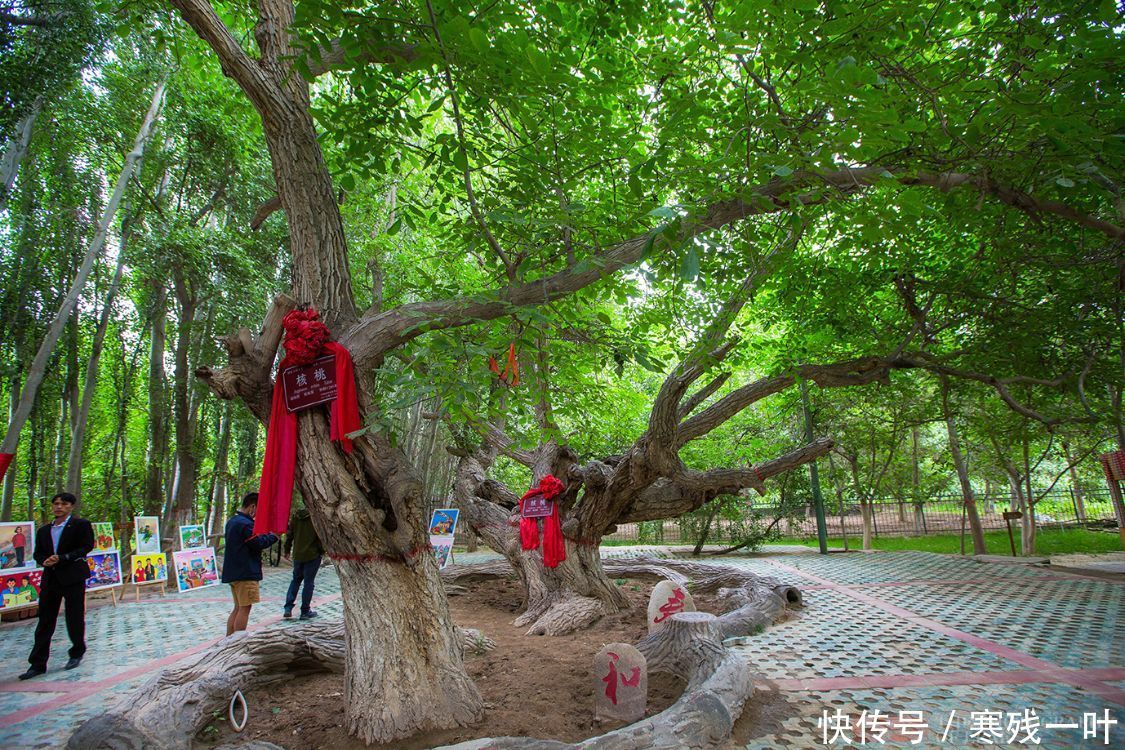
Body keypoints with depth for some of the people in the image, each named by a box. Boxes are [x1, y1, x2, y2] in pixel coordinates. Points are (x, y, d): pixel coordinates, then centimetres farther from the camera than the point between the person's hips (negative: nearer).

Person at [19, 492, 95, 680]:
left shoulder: (81, 525, -2)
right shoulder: (44, 530, 15)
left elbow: (86, 547, -10)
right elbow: (38, 553, 14)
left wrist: (62, 558, -18)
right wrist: (44, 561, -9)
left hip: (73, 577, -5)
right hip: (50, 578, 5)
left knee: (74, 618, 4)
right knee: (45, 621, 5)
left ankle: (77, 653, 23)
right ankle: (37, 664, 10)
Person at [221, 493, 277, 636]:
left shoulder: (233, 521, 15)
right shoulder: (245, 523, -18)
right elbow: (259, 543, -16)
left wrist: (265, 535, 8)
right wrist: (273, 536, -2)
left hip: (233, 573, 10)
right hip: (245, 572, -10)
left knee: (238, 608, 16)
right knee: (244, 608, -5)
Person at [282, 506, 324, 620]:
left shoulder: (296, 515, 2)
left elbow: (289, 534, 8)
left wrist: (287, 550, 18)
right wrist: (322, 551, -1)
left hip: (297, 554, 5)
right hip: (313, 555, -5)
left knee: (296, 580, 20)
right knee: (309, 582, 4)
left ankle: (288, 608, 14)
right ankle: (305, 611, 9)